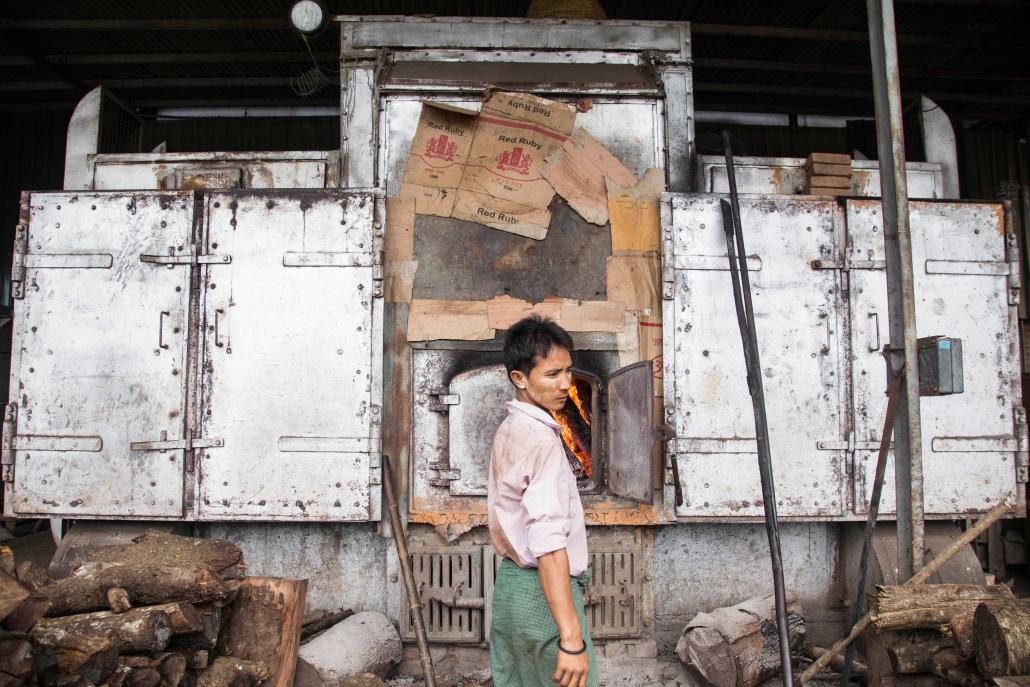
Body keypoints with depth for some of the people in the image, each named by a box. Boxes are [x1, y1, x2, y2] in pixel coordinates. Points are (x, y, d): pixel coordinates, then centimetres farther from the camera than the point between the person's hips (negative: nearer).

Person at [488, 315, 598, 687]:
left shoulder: (507, 430, 9)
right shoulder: (542, 439, -20)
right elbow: (549, 545, -28)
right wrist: (572, 638, -29)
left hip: (509, 583, 9)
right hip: (542, 592, -9)